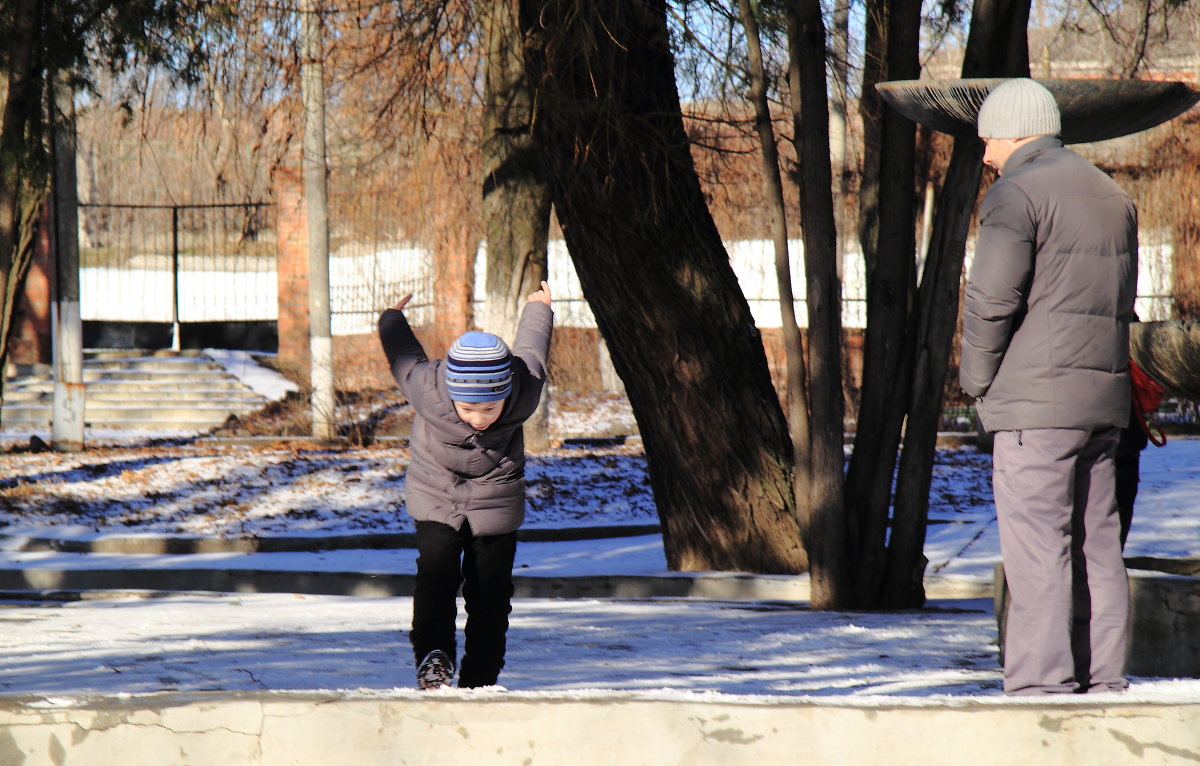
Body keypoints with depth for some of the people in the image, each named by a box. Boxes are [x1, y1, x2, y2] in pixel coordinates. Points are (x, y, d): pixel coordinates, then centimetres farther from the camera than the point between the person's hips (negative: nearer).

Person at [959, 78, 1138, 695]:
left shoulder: (1016, 194, -7)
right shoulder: (1110, 196, 19)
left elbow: (991, 297, -15)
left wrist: (977, 379, -2)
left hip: (1037, 399, -8)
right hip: (1104, 396, 8)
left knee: (1037, 546, -8)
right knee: (1096, 544, 9)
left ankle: (1040, 683, -11)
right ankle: (1102, 680, 9)